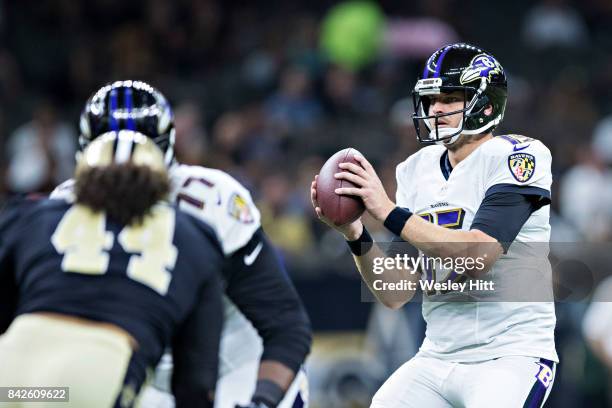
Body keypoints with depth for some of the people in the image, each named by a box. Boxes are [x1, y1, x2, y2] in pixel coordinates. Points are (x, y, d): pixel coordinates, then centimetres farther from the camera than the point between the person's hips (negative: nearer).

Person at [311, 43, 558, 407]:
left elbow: (476, 257, -23)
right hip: (437, 360, 6)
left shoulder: (515, 157, -9)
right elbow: (396, 294, 6)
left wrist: (388, 211, -22)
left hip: (511, 358, -6)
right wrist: (354, 234, -10)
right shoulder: (418, 170, 10)